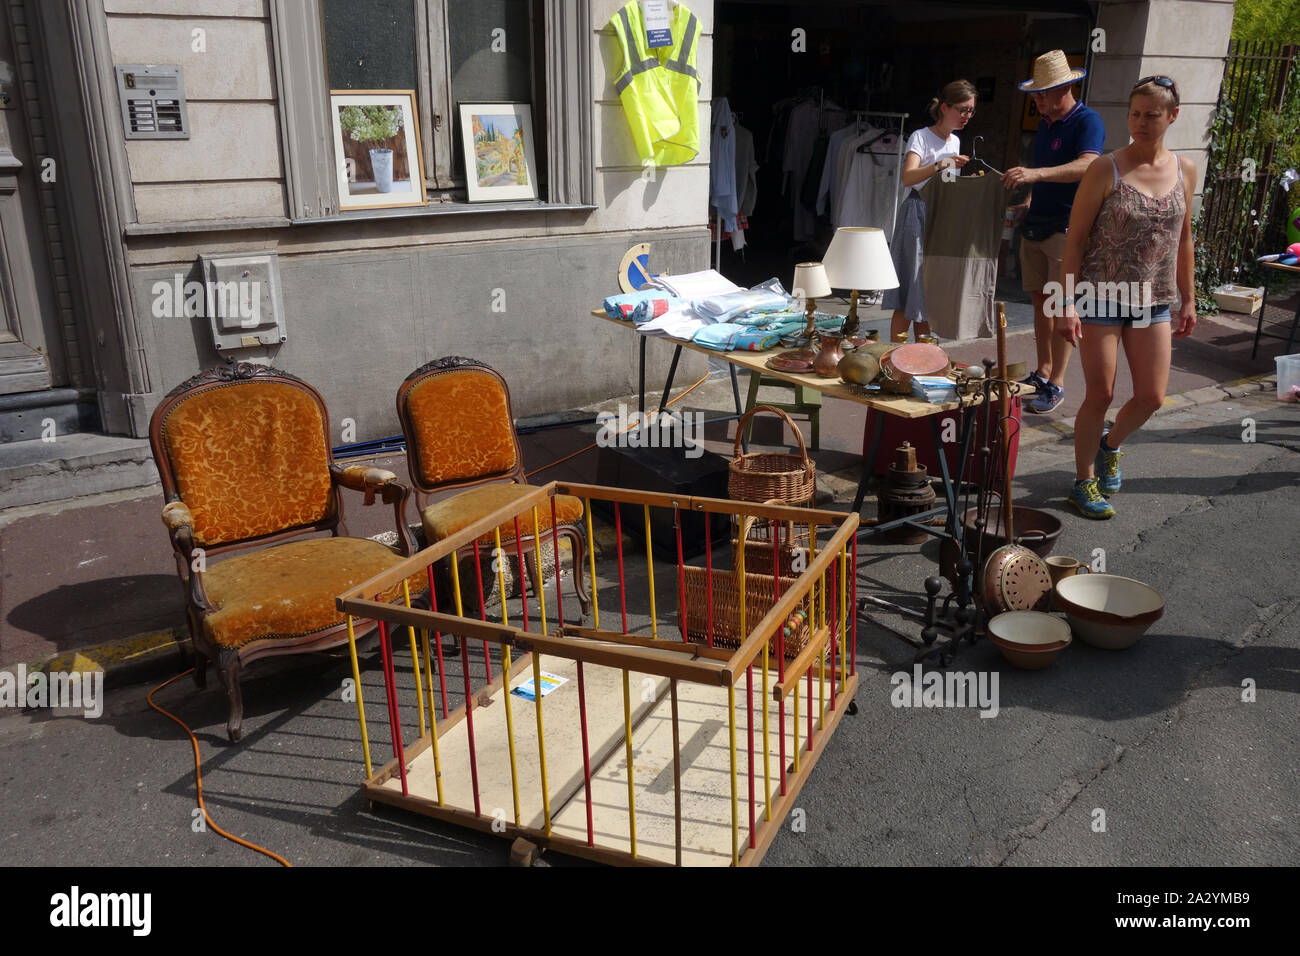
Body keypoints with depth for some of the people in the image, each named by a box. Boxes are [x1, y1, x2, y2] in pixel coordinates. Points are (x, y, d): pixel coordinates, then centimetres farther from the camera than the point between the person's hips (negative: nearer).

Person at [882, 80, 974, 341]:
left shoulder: (955, 141, 16)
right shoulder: (921, 137, -7)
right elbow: (908, 177, -26)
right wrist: (940, 165, -37)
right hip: (917, 215, -7)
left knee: (928, 295, 9)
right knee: (909, 295, -10)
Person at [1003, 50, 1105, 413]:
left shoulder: (1087, 122, -10)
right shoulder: (1045, 124, 15)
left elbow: (1086, 166, -29)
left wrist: (1035, 174, -41)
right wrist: (1028, 203, 9)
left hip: (1067, 226, -8)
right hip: (1035, 224, 8)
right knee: (1040, 300, 10)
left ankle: (1056, 384, -4)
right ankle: (1042, 373, 19)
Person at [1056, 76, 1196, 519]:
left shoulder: (1184, 169, 6)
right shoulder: (1106, 170, -8)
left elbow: (1183, 238, 14)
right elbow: (1075, 238, -9)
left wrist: (1188, 299, 14)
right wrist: (1067, 303, -15)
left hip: (1153, 301, 5)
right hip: (1101, 297, -4)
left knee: (1152, 396, 5)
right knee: (1100, 394, -1)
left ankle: (1110, 444, 36)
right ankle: (1084, 482, 15)